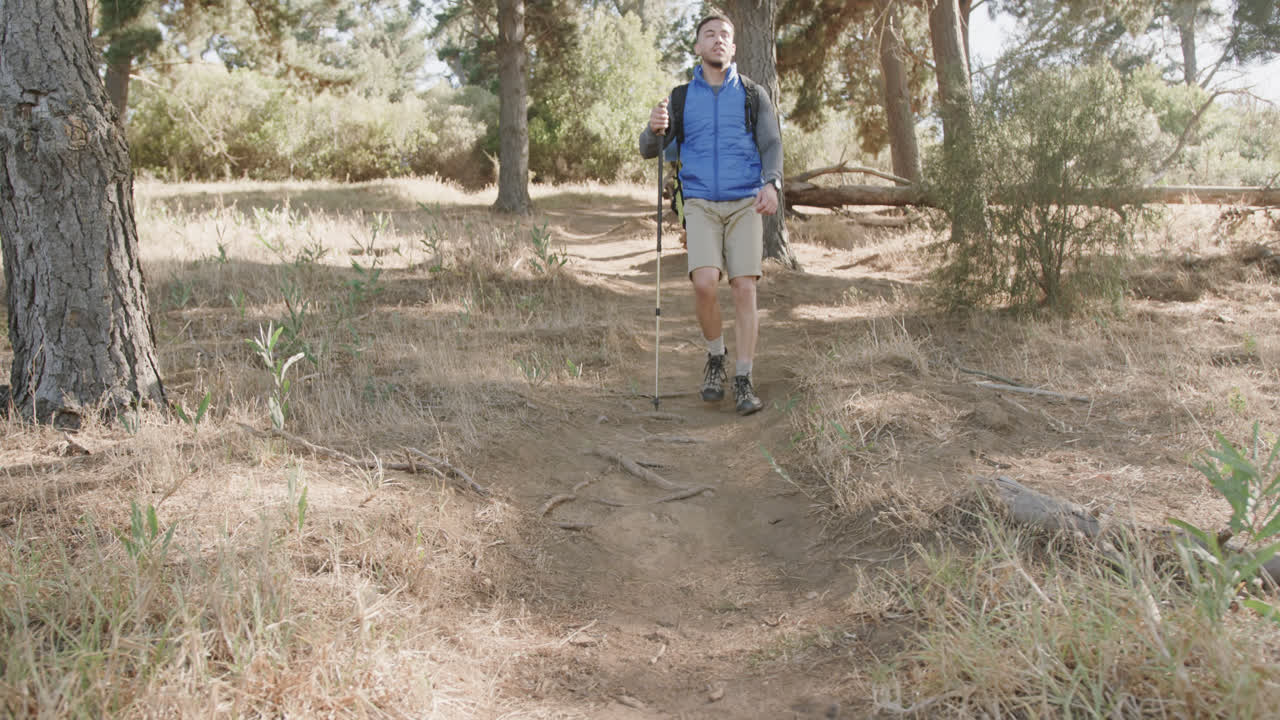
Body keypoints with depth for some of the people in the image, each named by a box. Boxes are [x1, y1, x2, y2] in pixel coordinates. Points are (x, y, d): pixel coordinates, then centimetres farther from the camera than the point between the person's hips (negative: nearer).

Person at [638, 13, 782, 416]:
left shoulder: (754, 95, 7)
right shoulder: (681, 97, 9)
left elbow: (772, 147, 1)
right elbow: (650, 150, 6)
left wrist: (771, 185, -21)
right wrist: (654, 127, -18)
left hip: (745, 205, 0)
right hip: (700, 205, 0)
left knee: (744, 291, -10)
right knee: (705, 284, -20)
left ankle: (743, 384, -3)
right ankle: (716, 356, 6)